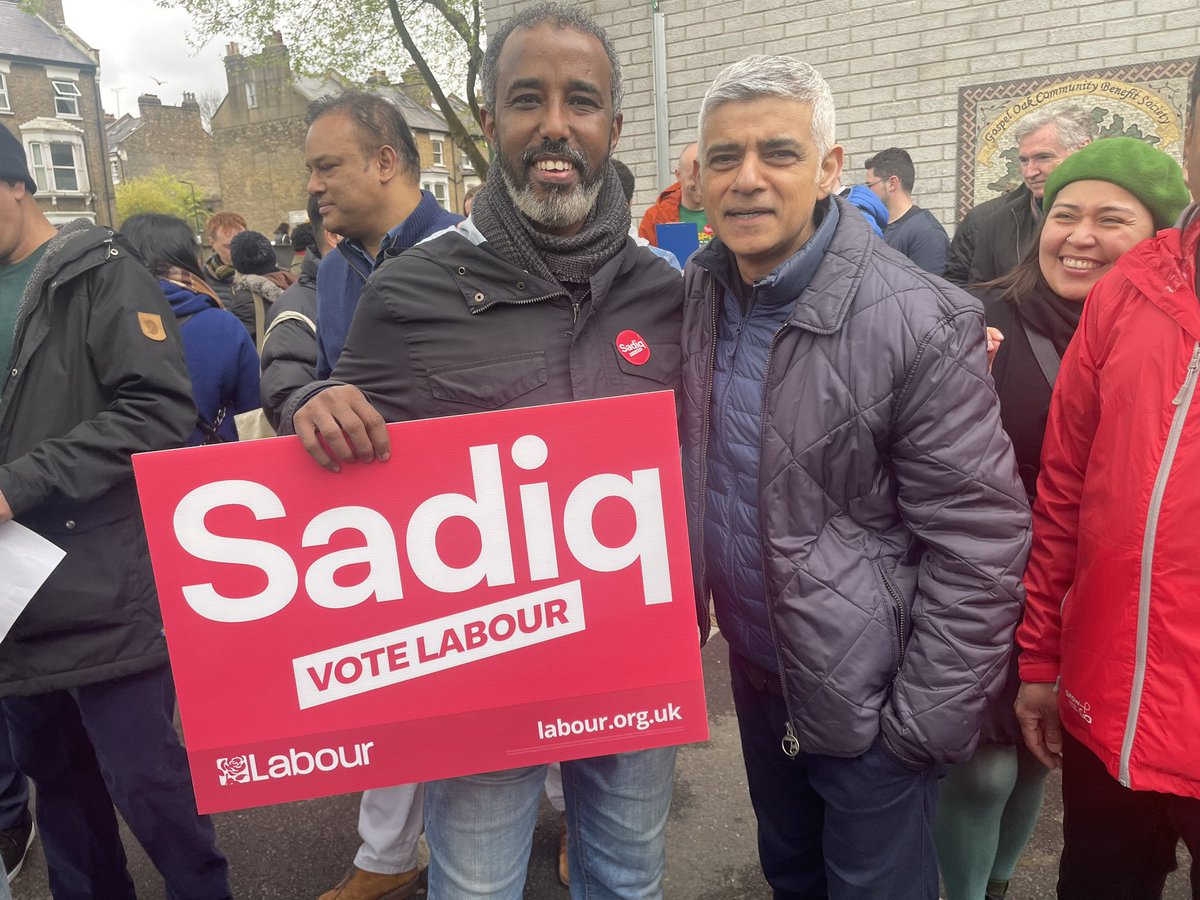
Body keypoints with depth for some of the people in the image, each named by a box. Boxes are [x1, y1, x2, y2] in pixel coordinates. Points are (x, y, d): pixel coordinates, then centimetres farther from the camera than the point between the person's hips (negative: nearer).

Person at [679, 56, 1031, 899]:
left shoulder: (920, 325, -23)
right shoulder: (699, 291, -4)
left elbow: (978, 546, -19)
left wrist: (928, 723, -16)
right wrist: (690, 596, 6)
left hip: (869, 699, -5)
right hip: (755, 670, 6)